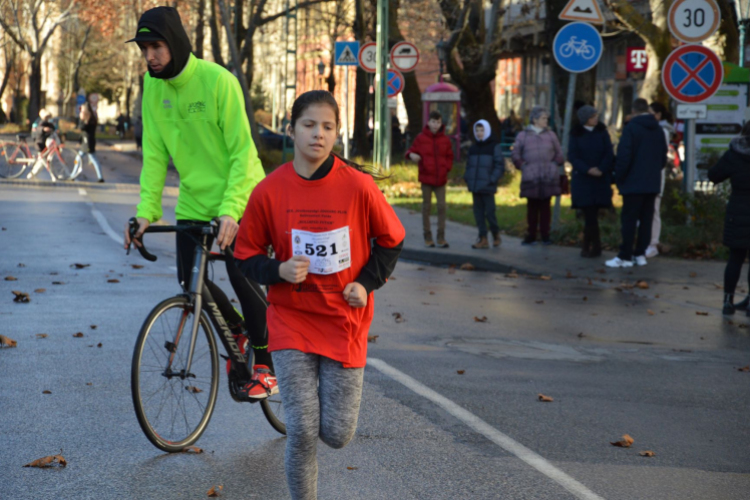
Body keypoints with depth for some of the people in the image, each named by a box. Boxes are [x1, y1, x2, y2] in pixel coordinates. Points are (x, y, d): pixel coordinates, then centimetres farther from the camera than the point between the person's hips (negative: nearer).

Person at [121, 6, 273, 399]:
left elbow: (242, 152, -21)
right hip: (193, 201, 5)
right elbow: (154, 154, -1)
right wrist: (146, 211, -11)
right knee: (191, 282, 1)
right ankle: (237, 332, 30)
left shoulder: (217, 80, -21)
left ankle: (265, 368, 9)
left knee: (242, 279, -8)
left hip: (237, 198, -5)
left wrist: (230, 210, -30)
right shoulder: (153, 86, -4)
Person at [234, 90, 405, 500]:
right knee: (300, 432, -7)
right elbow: (246, 254, 3)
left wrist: (367, 283, -5)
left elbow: (391, 240, 7)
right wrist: (279, 271, -16)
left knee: (337, 434, 2)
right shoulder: (269, 191, -8)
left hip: (345, 320, 0)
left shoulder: (358, 186, -9)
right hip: (291, 320, 0)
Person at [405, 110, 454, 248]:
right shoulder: (421, 138, -2)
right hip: (426, 177, -2)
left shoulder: (445, 139, 5)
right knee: (426, 207, 5)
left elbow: (449, 157, 13)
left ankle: (441, 238, 1)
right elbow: (412, 150, 1)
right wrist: (411, 155, -22)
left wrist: (446, 168, -3)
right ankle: (428, 237, 12)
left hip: (440, 179, 2)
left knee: (442, 206, -3)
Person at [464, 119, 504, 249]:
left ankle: (496, 234, 16)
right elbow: (469, 165, 21)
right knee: (478, 212, 4)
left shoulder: (494, 147, -1)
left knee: (489, 212, -5)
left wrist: (492, 180, -14)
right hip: (475, 187, 5)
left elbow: (500, 165, -5)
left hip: (487, 188, -5)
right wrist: (468, 178, 5)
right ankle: (483, 239, 8)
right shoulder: (473, 148, 14)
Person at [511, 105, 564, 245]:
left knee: (545, 206, 3)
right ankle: (531, 236, 6)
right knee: (532, 207, 1)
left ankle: (545, 235, 7)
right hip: (531, 177, -1)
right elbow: (516, 155, 7)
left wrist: (554, 165, 2)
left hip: (548, 177, 1)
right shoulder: (523, 135, 3)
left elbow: (559, 154, 14)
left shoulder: (550, 135, 8)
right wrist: (522, 166, -2)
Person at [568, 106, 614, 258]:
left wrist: (601, 169, -15)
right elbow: (572, 157, -3)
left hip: (601, 179, 1)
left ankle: (588, 246, 5)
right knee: (589, 213, -6)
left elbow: (609, 154, 0)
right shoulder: (576, 134, 4)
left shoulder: (602, 132, 7)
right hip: (582, 178, -1)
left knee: (591, 213, -2)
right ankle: (595, 246, 1)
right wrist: (588, 170, -16)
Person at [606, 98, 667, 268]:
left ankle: (625, 256, -4)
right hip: (652, 183, 6)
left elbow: (624, 156, -16)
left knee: (628, 220, -4)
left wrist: (619, 177, -5)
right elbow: (663, 156, 17)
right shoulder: (658, 130, 10)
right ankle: (640, 254, 11)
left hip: (634, 183, -6)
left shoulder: (631, 128, -12)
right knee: (646, 219, 9)